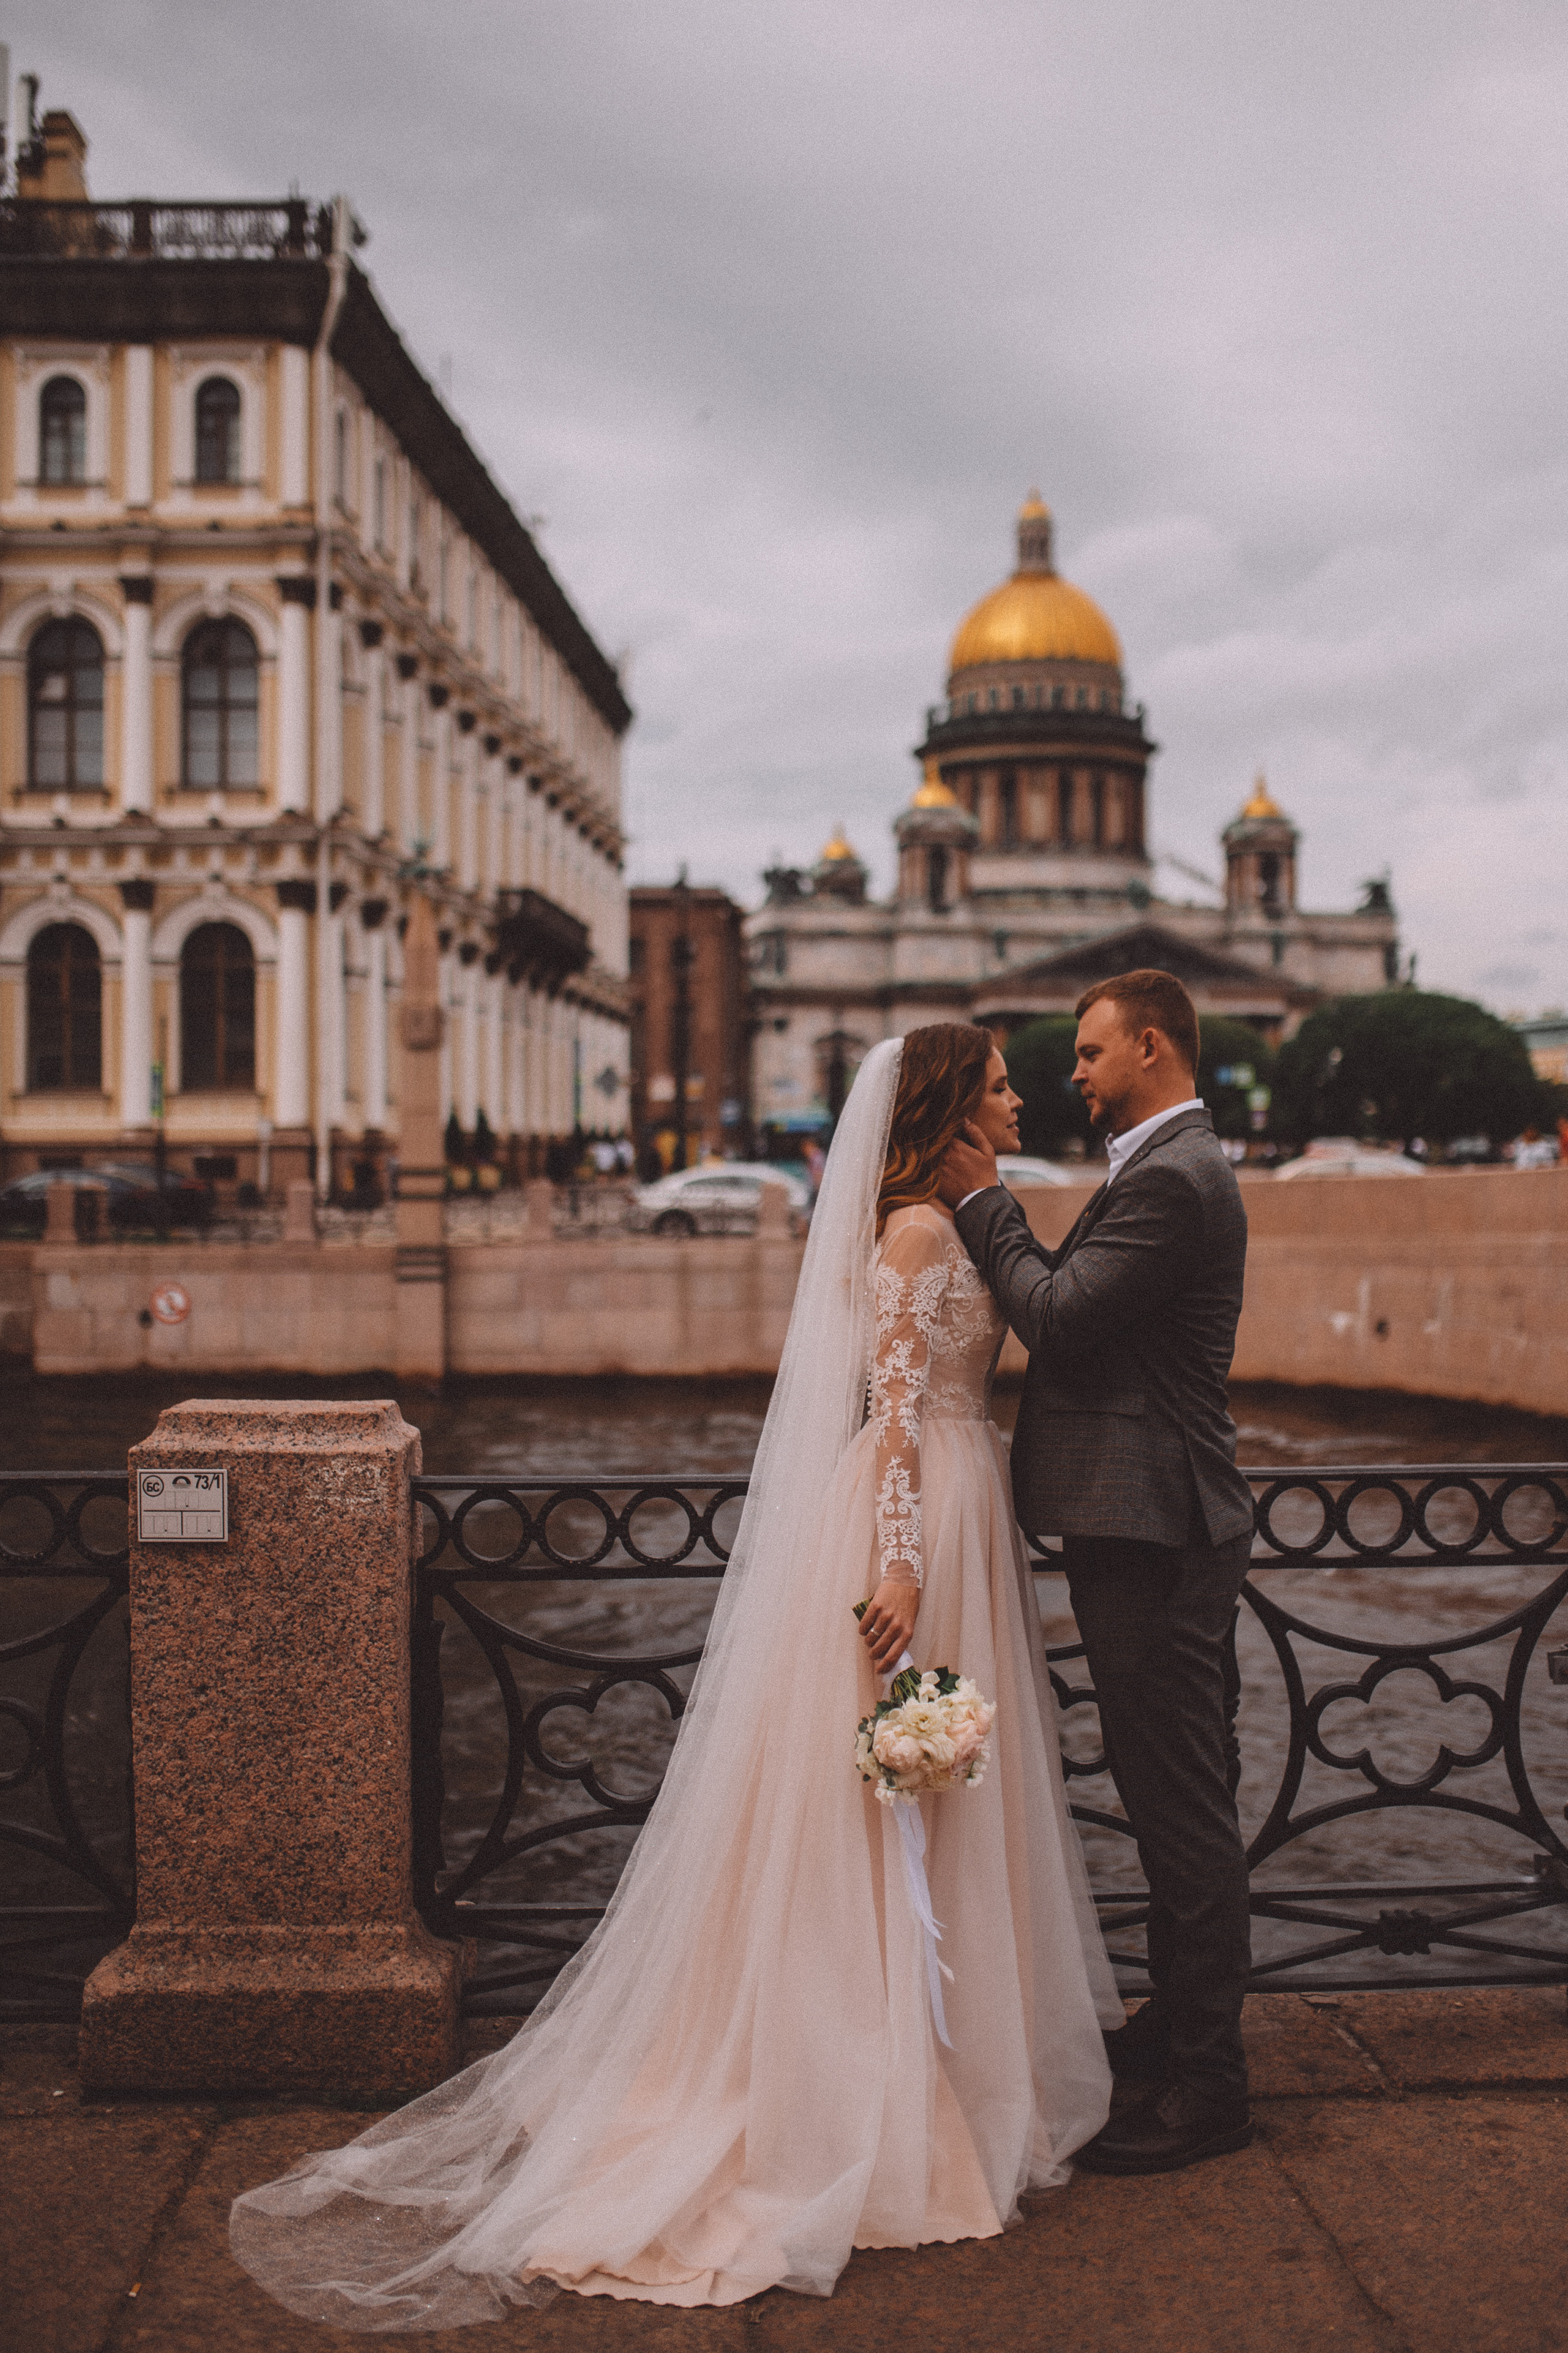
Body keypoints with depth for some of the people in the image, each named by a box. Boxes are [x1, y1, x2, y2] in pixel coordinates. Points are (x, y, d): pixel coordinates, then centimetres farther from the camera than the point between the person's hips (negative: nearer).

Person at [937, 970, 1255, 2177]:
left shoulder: (1173, 1178, -18)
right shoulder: (1171, 1167, 17)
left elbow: (1060, 1316, -20)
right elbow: (1079, 1308, 15)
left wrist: (985, 1200, -9)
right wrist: (994, 1211, 6)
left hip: (1155, 1536, -11)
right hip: (1161, 1530, 11)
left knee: (1184, 1806, -3)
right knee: (1177, 1797, 20)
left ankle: (1207, 2087, 7)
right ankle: (1182, 2022, 34)